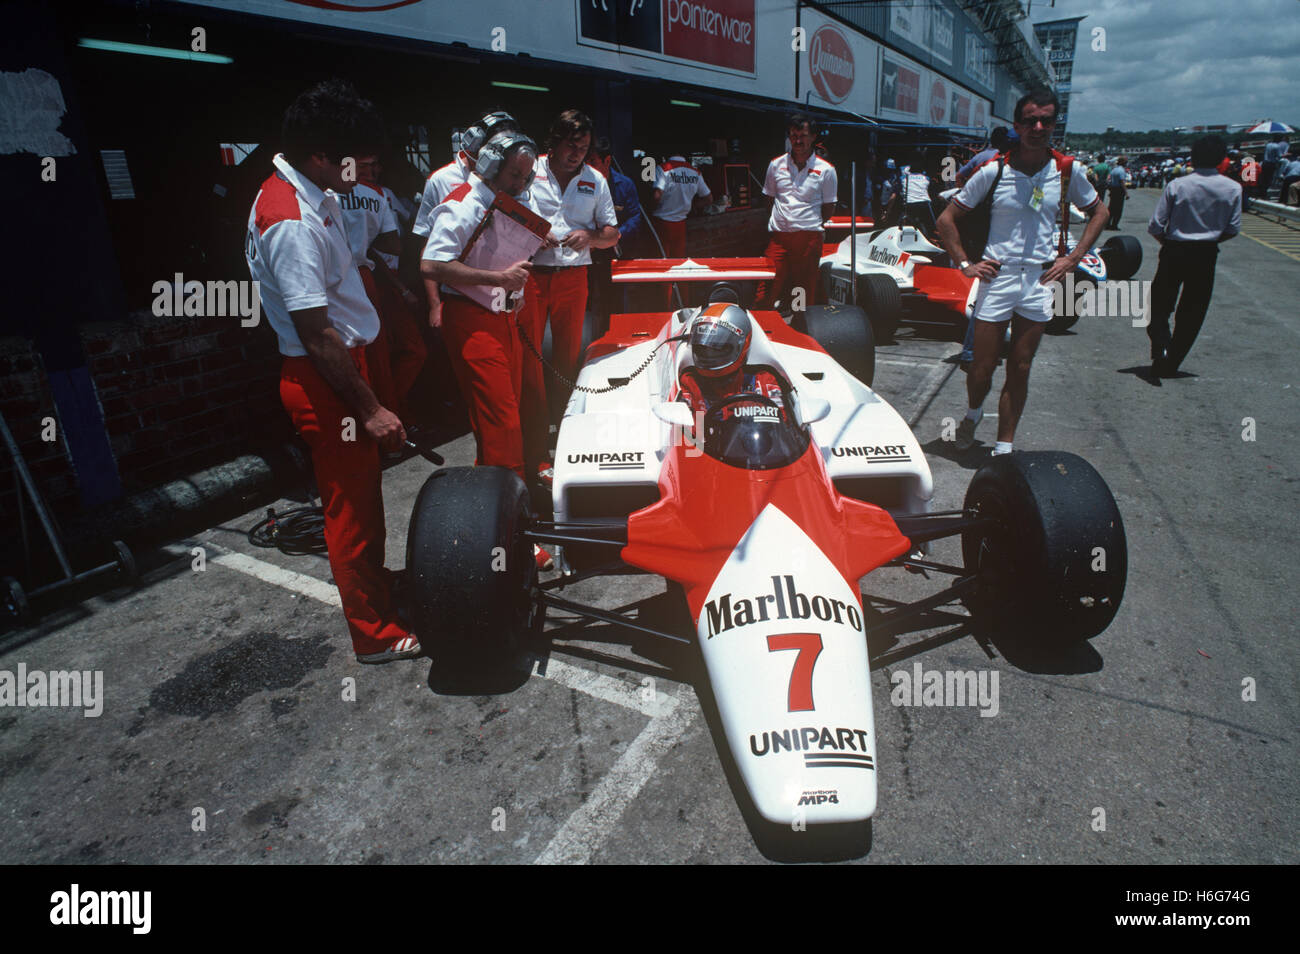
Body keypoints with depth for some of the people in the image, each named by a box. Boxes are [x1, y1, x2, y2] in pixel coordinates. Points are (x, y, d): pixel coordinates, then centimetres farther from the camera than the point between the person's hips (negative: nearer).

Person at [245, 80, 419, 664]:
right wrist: (370, 409, -21)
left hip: (343, 362, 10)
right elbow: (316, 336, -25)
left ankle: (370, 579, 43)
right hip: (323, 380, -10)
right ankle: (375, 633, 16)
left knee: (360, 489, 22)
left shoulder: (312, 193, 8)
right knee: (351, 501, 1)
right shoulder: (291, 222, -24)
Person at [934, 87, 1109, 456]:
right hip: (996, 277, -2)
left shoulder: (1068, 169, 4)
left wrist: (1073, 257, 7)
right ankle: (974, 412, 36)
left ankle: (1004, 447, 16)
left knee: (1020, 371, 6)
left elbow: (1099, 212, 18)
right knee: (982, 369, 2)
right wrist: (964, 264, -5)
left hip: (1040, 281, 2)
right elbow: (947, 219, 1)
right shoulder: (993, 170, -4)